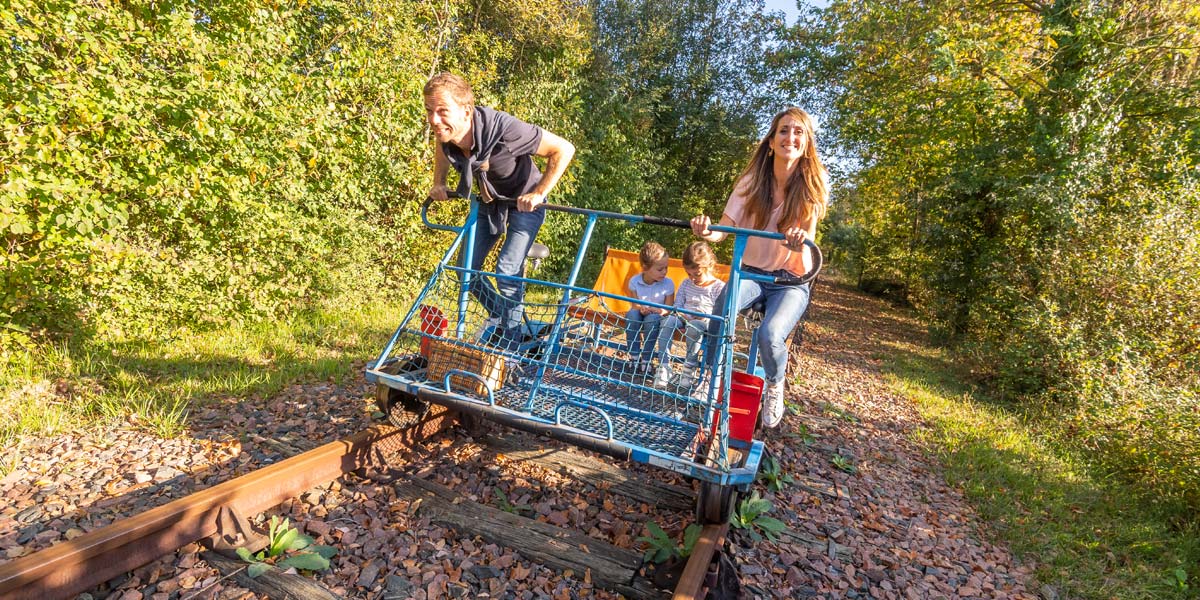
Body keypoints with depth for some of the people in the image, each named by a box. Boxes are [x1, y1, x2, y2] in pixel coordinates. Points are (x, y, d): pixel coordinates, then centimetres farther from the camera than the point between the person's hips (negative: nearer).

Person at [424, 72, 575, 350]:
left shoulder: (504, 129, -38)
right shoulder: (444, 130, -20)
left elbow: (564, 149, -29)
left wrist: (538, 194, -28)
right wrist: (439, 182, -3)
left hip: (523, 203, -6)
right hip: (489, 202, 6)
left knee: (508, 270, -19)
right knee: (466, 269, 7)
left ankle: (510, 341, -2)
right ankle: (500, 316, 31)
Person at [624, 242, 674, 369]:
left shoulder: (668, 284, -14)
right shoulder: (634, 281, -12)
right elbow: (635, 305, -6)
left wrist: (658, 310, -30)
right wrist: (641, 309, -29)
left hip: (657, 317, -1)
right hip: (639, 315, 1)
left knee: (652, 318, -35)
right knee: (632, 314, -32)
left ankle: (646, 359, -26)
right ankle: (634, 357, -26)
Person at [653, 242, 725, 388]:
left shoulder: (719, 287, -2)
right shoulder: (686, 284, 15)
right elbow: (678, 304, 14)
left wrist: (706, 316, -24)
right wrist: (682, 314, -8)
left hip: (705, 322, -4)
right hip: (684, 318, 4)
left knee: (693, 327, -39)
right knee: (668, 321, -28)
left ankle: (689, 367, -22)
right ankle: (664, 367, -30)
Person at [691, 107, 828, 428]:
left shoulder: (814, 185, -6)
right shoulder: (752, 180, -3)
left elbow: (807, 240, -9)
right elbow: (725, 228, -11)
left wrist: (800, 243, -35)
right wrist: (706, 232, -35)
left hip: (791, 281, -1)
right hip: (750, 272, 1)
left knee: (770, 334, -31)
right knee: (724, 304, -34)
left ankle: (775, 387, 4)